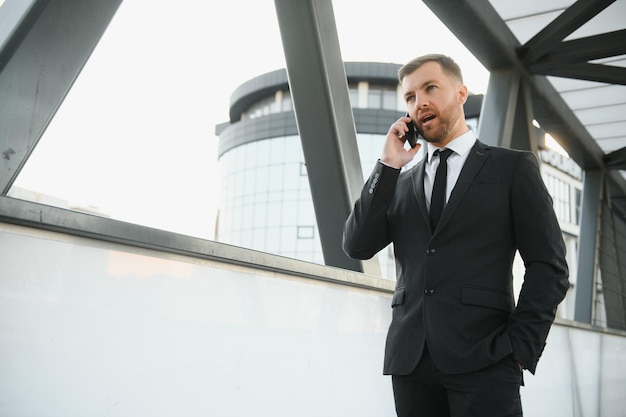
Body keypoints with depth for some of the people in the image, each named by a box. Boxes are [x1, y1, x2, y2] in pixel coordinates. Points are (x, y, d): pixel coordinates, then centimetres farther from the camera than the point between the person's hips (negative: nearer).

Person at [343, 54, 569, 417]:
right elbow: (358, 247, 4)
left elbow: (548, 265, 1)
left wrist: (520, 349, -8)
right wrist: (388, 165, 0)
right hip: (410, 361, 4)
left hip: (482, 360, -3)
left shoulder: (513, 167, 6)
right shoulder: (402, 182, 16)